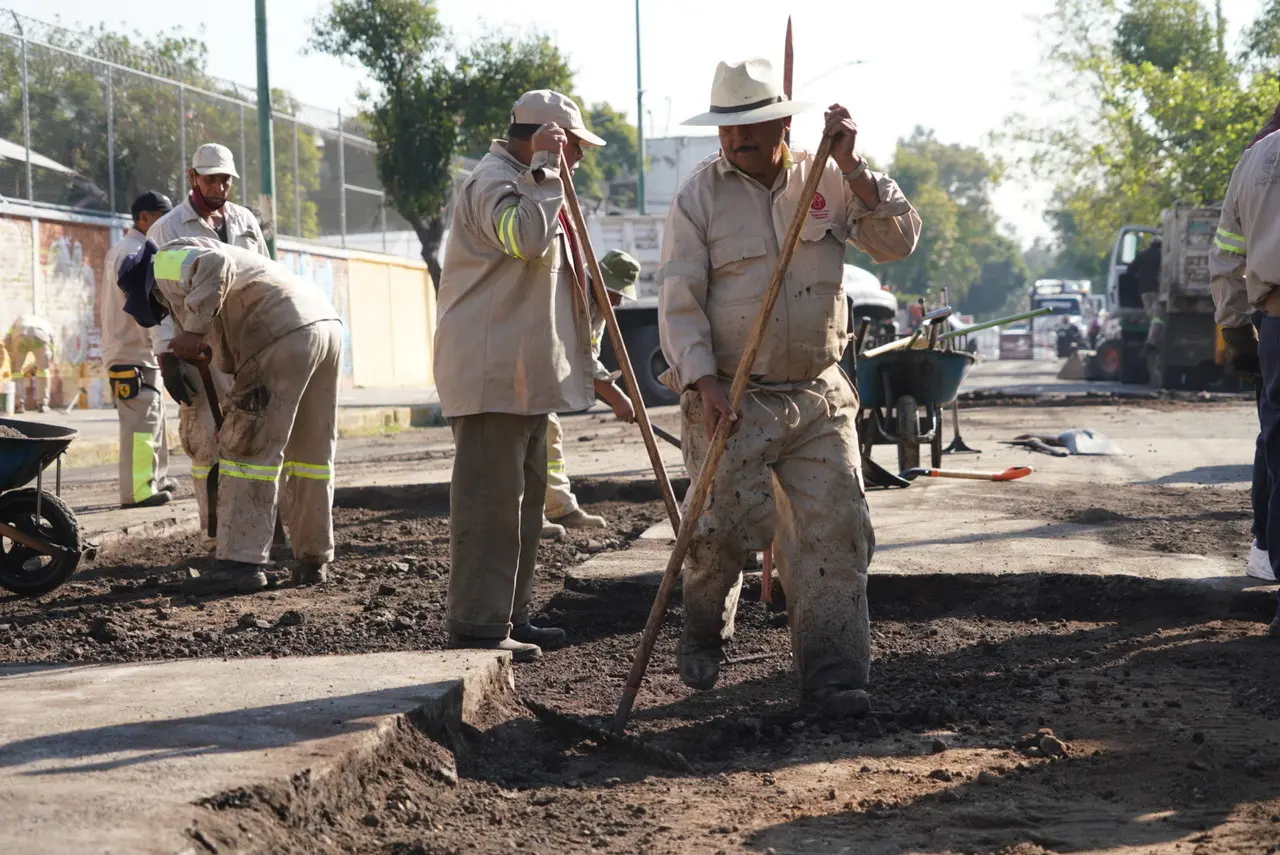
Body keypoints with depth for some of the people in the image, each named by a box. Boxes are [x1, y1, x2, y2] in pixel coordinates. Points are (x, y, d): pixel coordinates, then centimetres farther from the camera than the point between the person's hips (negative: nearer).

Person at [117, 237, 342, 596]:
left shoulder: (168, 263, 7)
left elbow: (214, 266, -18)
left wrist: (193, 331, -16)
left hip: (284, 336, -9)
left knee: (248, 451, -4)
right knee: (312, 454, 16)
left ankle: (241, 563, -6)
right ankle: (313, 560, 23)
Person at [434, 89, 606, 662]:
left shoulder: (525, 183, 22)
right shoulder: (491, 181, -13)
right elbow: (527, 236, -33)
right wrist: (543, 168, -23)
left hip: (525, 375, 11)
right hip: (490, 376, -11)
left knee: (522, 501, 15)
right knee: (489, 501, -10)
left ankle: (509, 615, 23)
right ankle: (477, 628, -8)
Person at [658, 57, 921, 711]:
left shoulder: (827, 183, 6)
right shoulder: (699, 198, -3)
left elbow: (898, 241, -3)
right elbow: (679, 303, -7)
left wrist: (852, 169, -14)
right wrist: (703, 383, -19)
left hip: (818, 395, 3)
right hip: (730, 398, -3)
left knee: (835, 527, -5)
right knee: (724, 530, -7)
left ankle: (831, 670, 1)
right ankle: (704, 634, 23)